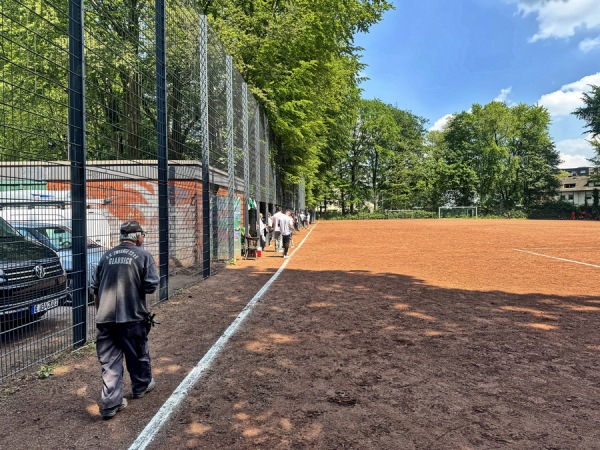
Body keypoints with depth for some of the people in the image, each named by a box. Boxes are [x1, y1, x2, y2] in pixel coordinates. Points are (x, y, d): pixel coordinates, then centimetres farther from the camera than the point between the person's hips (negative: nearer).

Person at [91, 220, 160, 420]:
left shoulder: (107, 256, 11)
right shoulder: (143, 255, -4)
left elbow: (95, 288, 15)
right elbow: (151, 286, -11)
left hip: (105, 318, 4)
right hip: (132, 316, -3)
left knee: (109, 360, 7)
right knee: (138, 354, 17)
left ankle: (110, 403, 5)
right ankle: (141, 386, 36)